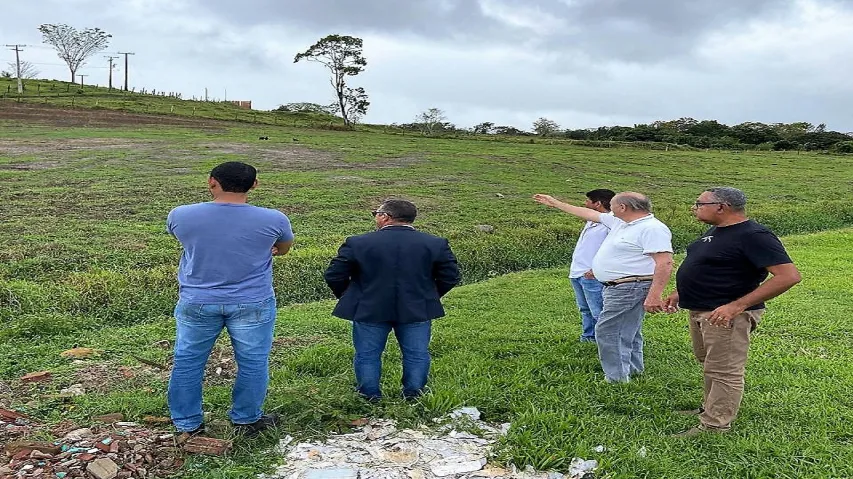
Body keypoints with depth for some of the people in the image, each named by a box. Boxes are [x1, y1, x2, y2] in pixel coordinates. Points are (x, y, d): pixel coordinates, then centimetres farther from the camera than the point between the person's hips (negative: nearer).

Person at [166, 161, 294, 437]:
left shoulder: (181, 216, -9)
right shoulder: (273, 220, -13)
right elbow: (284, 249, 7)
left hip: (196, 303, 2)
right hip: (252, 304, -1)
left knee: (187, 362, 17)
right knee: (252, 364, 15)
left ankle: (187, 424, 28)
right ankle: (246, 420, 27)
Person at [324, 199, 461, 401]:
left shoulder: (357, 243, -8)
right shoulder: (436, 244, -5)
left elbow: (334, 276, -4)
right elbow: (450, 277, 1)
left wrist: (349, 298, 12)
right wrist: (429, 297, 14)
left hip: (368, 310, -1)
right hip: (418, 311, 1)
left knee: (367, 354, 13)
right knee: (417, 354, 13)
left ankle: (370, 397, 21)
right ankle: (414, 395, 20)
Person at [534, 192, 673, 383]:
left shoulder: (652, 228, -17)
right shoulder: (620, 222, 13)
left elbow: (665, 263, -24)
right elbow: (590, 214, 21)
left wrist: (654, 295, -31)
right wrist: (555, 203, 26)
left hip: (630, 288, -10)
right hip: (618, 287, 10)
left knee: (608, 331, -9)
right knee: (627, 332, 19)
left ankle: (616, 378, -2)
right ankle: (632, 369, 31)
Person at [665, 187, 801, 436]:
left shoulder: (753, 236, -20)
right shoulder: (715, 231, 10)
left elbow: (789, 275, -26)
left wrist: (737, 306, -29)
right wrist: (681, 292, 16)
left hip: (725, 315, -10)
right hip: (699, 310, 10)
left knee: (724, 371, -2)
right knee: (709, 363, 21)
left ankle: (713, 427, 6)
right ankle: (709, 408, 37)